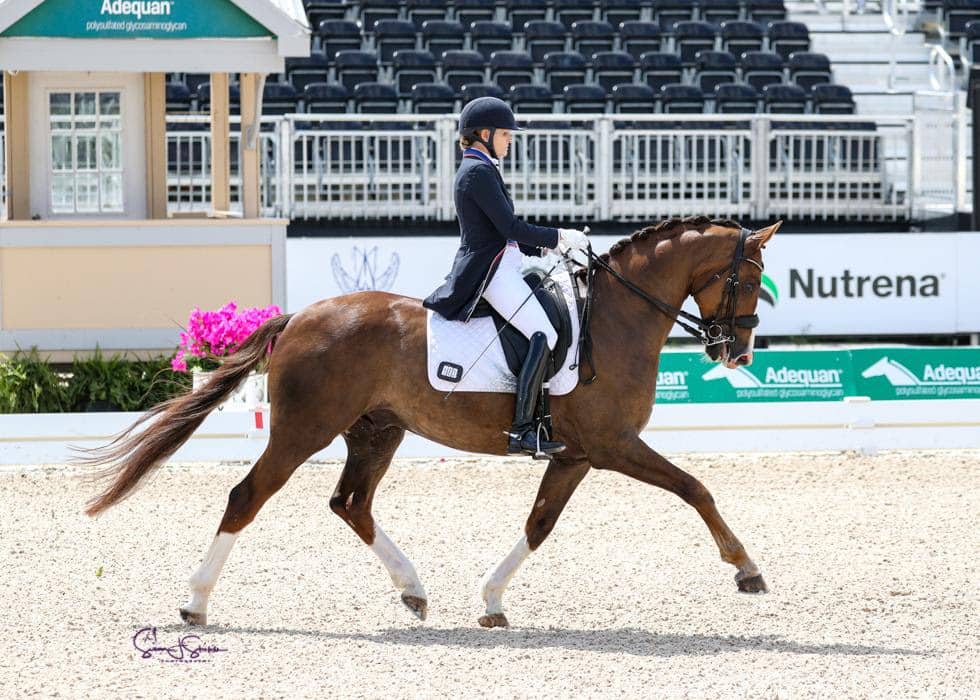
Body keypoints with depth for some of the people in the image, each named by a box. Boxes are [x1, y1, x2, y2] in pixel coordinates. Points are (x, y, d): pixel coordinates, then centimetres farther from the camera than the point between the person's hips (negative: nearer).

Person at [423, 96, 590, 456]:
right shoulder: (479, 172, -13)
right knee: (543, 335, -24)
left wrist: (548, 245, 15)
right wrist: (559, 237, -8)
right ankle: (521, 432, -30)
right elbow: (511, 228, -18)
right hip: (492, 273, -11)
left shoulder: (479, 169, 20)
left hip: (500, 268, 11)